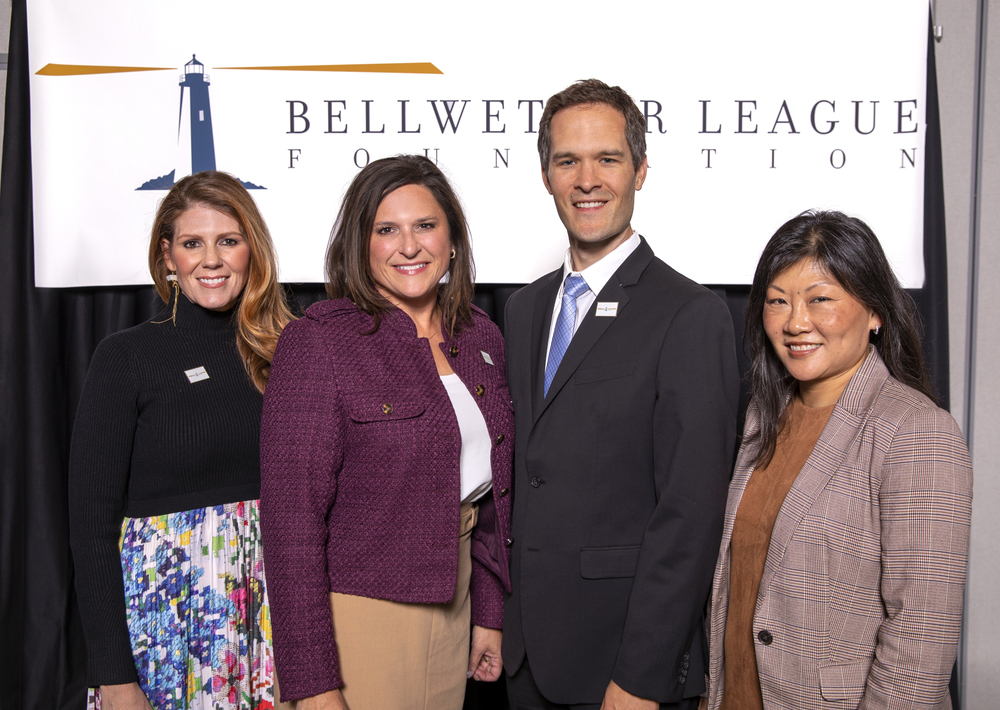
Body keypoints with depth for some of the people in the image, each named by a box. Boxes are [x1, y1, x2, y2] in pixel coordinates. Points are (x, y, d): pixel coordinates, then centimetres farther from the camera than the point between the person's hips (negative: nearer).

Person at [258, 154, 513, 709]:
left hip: (451, 599, 6)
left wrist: (489, 613, 11)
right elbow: (291, 516, -16)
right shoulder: (316, 341, -14)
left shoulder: (481, 338, 5)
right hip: (361, 607, -6)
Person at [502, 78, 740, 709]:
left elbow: (691, 513, -17)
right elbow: (521, 473, 11)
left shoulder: (691, 315, -14)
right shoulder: (525, 308, 9)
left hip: (628, 656, -6)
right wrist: (501, 618, 6)